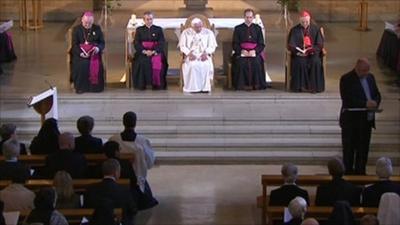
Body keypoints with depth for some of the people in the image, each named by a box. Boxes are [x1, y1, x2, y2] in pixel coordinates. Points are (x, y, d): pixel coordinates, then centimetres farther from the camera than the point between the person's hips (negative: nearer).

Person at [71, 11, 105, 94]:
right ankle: (81, 87, -17)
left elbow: (102, 43, 7)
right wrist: (80, 53, -20)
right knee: (82, 65, -30)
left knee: (97, 65, -27)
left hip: (94, 53, 1)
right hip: (80, 53, -1)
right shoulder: (76, 29, 5)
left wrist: (98, 48, -17)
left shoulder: (97, 29, 9)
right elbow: (74, 44, -1)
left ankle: (95, 86, -13)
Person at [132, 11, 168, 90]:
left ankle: (156, 84, -24)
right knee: (142, 62, -32)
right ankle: (142, 84, -24)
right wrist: (144, 51, -14)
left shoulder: (158, 29, 12)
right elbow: (136, 43, 4)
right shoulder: (139, 30, 14)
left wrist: (154, 51, -16)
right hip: (142, 52, 0)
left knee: (157, 62, -33)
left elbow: (162, 43, 1)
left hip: (156, 52, 0)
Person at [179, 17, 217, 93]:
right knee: (193, 65, -35)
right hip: (191, 55, 0)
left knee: (206, 65, -34)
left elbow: (212, 45, 1)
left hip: (204, 55, 0)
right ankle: (194, 88, -33)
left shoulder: (208, 32, 6)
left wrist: (206, 53, -18)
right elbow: (182, 46, 2)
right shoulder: (186, 33, 6)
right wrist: (189, 53, -16)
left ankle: (205, 88, -30)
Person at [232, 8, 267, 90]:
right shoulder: (238, 28, 11)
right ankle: (243, 84, -24)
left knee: (256, 62, -31)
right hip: (241, 53, 0)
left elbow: (261, 44, 7)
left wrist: (254, 51, -12)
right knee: (241, 62, -32)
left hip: (255, 52, 0)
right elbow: (235, 44, 6)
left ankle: (256, 84, -21)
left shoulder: (257, 28, 12)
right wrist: (241, 51, -12)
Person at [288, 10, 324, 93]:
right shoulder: (294, 30, 9)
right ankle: (301, 86, -29)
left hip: (312, 53, 0)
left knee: (316, 62, -32)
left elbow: (320, 44, 3)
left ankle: (314, 86, -28)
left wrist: (310, 50, -14)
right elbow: (290, 45, 3)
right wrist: (298, 51, -17)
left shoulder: (315, 29, 9)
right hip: (299, 54, 0)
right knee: (300, 62, -34)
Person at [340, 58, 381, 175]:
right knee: (349, 149, 3)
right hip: (351, 121, -6)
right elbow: (347, 99, -21)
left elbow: (377, 94, 16)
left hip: (367, 120, 6)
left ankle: (360, 172, 23)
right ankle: (348, 172, 12)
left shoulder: (370, 77, 10)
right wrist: (365, 104, -26)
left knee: (363, 149, 13)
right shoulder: (346, 79, -12)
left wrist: (375, 103, -7)